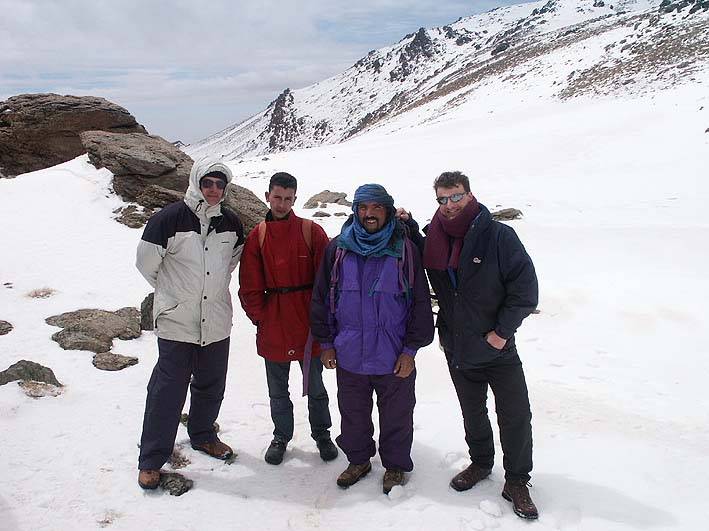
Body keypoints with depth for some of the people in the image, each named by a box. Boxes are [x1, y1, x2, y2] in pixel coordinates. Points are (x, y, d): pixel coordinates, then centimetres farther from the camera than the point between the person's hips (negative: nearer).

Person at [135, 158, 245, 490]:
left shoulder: (230, 223, 2)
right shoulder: (169, 219, -12)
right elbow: (146, 261, -4)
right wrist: (171, 292, 7)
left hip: (216, 322, 5)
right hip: (176, 322, -5)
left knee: (211, 385, 18)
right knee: (167, 391, 0)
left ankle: (203, 435, 41)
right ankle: (151, 460, 15)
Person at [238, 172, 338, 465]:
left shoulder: (312, 232, -5)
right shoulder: (257, 236, 1)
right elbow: (249, 286, 3)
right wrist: (259, 317, -3)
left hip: (307, 322, -2)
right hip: (273, 326, 2)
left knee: (314, 385, 13)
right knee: (277, 388, 15)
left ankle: (321, 433, 33)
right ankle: (281, 436, 34)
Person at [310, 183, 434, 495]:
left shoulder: (405, 250, -5)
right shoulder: (338, 248, 0)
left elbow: (420, 302, -3)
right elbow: (321, 298, 6)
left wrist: (411, 349, -6)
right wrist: (326, 343, 5)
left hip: (393, 356, -2)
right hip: (349, 354, 2)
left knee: (396, 416, 13)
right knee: (353, 414, 17)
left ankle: (395, 466, 35)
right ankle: (358, 460, 40)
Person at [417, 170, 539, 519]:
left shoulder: (498, 235, -14)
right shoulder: (433, 239, -1)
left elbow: (525, 287, -14)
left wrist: (502, 332, -15)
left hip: (498, 349, -4)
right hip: (457, 348, 4)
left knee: (516, 417, 2)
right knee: (472, 413, 20)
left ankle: (516, 481, 22)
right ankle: (481, 463, 41)